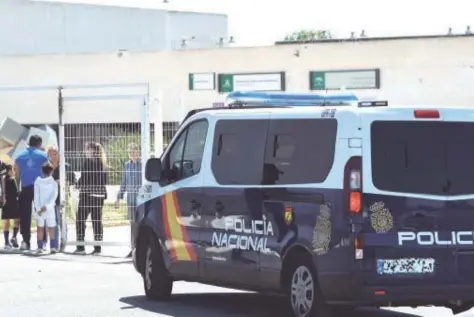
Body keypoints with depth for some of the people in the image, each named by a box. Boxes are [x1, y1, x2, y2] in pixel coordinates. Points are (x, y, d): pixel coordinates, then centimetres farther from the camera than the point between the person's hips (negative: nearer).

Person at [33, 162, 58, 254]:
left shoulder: (37, 182, -1)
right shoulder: (53, 182, -1)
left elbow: (36, 196, -5)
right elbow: (54, 196, -9)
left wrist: (38, 208, -7)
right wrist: (47, 206, -11)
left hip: (39, 209, 0)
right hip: (50, 208, 0)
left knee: (40, 228, 5)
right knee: (51, 228, 5)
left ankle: (40, 247, 1)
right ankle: (53, 247, 1)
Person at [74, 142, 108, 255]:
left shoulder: (87, 162, -11)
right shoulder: (102, 163, 8)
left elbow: (83, 179, -12)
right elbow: (105, 180, 12)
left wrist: (78, 184, 7)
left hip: (87, 194, -6)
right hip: (100, 194, 6)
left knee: (80, 220, 2)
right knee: (97, 220, 7)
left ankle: (80, 246, -2)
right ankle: (97, 247, 5)